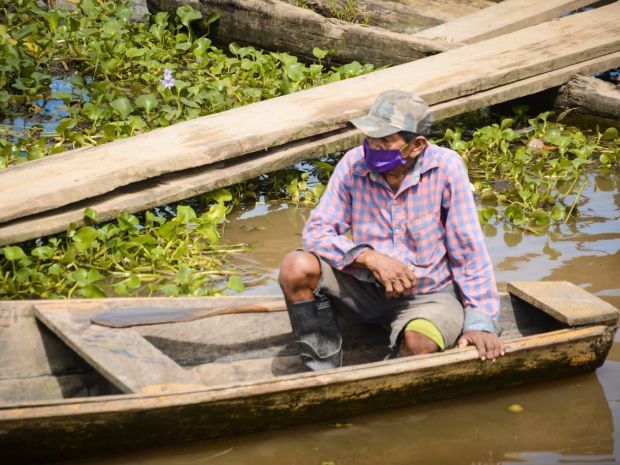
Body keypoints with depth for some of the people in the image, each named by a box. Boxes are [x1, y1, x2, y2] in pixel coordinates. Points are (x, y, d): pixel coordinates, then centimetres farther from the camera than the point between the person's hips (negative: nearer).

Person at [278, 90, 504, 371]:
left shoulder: (446, 168, -17)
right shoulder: (354, 164, -10)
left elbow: (468, 252, -13)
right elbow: (317, 231, -8)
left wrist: (480, 322, -16)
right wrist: (371, 257, -24)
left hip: (430, 294, -3)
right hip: (368, 286, 3)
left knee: (419, 343, -37)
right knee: (296, 268, -21)